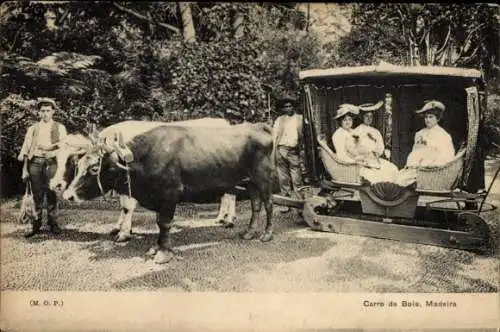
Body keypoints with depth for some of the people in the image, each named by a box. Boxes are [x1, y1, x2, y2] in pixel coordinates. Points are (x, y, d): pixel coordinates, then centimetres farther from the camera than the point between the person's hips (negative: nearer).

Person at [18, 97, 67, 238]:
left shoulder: (60, 128, 11)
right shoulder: (32, 129, 15)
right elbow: (26, 149, 11)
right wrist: (25, 169, 5)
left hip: (52, 163, -1)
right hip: (35, 162, 1)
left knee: (52, 195, 1)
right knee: (36, 195, 1)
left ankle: (53, 223, 10)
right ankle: (35, 225, 7)